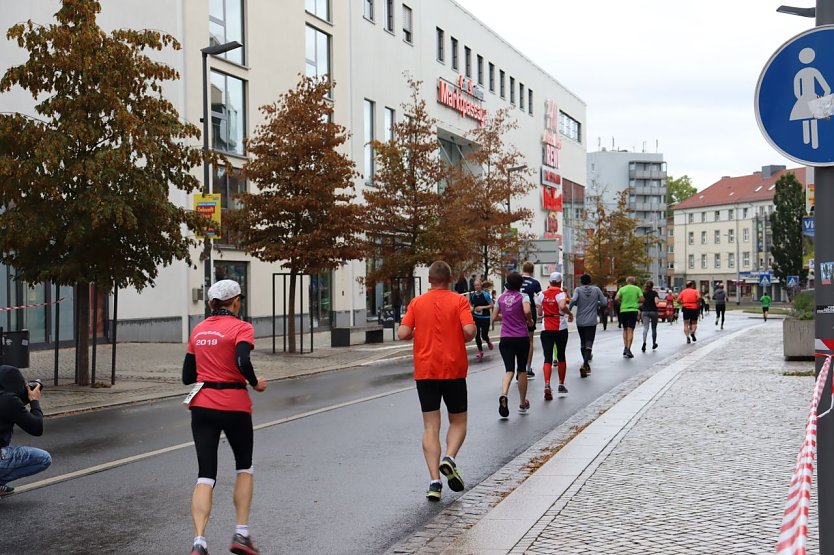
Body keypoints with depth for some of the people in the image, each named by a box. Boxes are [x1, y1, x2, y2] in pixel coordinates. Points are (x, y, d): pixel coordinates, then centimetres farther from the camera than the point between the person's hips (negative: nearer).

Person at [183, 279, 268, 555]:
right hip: (234, 406, -4)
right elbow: (243, 362, -25)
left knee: (205, 475, 5)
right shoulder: (241, 328, -8)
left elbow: (187, 376, 11)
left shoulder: (197, 331, 10)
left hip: (202, 406, 4)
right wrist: (256, 383, -7)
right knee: (244, 467, 18)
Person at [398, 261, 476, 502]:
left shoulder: (417, 303, 3)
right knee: (458, 421, 15)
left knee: (431, 427, 5)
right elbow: (469, 330, -16)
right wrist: (461, 339, 6)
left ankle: (435, 482, -4)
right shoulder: (459, 301, -3)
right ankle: (449, 458, -11)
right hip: (454, 370, -1)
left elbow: (403, 333, -5)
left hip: (425, 371, 2)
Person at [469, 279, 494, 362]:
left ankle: (488, 342, 37)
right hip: (476, 318, 4)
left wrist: (482, 307, -20)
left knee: (484, 335, 0)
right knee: (477, 335, 0)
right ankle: (480, 351, 16)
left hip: (485, 318, -4)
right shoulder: (472, 295, 1)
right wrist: (472, 308, -6)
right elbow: (470, 304, 16)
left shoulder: (485, 295, -12)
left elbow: (492, 305, -11)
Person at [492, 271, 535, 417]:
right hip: (522, 338, -2)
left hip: (505, 339, 2)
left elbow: (494, 317, 10)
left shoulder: (501, 297, 6)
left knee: (509, 370, -1)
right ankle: (522, 404, 21)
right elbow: (527, 311, -23)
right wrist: (530, 321, -4)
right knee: (522, 370, 12)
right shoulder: (523, 296, -5)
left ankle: (504, 395, -31)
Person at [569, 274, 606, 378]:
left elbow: (574, 300, -21)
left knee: (582, 343, 18)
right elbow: (604, 303, 1)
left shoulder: (578, 290, -2)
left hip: (580, 322, 1)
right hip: (592, 322, -1)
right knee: (589, 344, -6)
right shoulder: (596, 289, 1)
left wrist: (569, 308, -7)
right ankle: (585, 364, -26)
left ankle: (586, 364, 28)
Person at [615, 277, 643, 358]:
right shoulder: (637, 289, 3)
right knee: (630, 330, -4)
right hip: (633, 310, -1)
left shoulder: (622, 289, 3)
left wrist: (621, 302, 9)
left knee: (625, 329, 16)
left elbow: (616, 299, -10)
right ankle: (628, 349, -12)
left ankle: (625, 347, 9)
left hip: (623, 310, 1)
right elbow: (642, 299, -4)